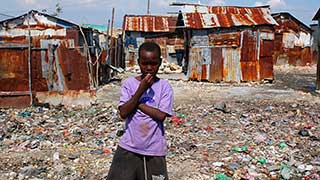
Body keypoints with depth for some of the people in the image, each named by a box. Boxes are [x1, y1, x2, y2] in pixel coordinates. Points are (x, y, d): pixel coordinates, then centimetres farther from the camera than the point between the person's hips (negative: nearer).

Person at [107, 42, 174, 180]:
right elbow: (123, 113, -10)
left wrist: (137, 103, -11)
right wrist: (141, 90, -15)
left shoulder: (164, 86, -2)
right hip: (129, 147, 1)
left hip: (154, 150, 0)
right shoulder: (129, 83, -1)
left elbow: (161, 115, -12)